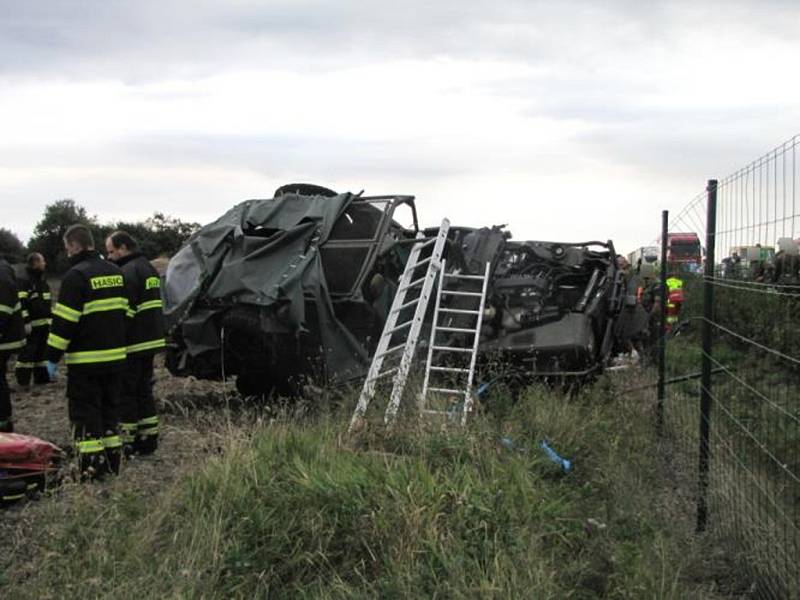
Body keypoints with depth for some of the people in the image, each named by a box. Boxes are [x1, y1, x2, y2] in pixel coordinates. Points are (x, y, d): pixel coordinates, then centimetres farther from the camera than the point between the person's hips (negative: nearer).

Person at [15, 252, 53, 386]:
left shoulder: (43, 282, 17)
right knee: (27, 352, -6)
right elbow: (21, 304, -18)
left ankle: (42, 377, 21)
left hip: (43, 324, 9)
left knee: (42, 350, 13)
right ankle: (22, 380, -1)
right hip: (31, 325, -9)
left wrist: (49, 320, 21)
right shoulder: (24, 282, -11)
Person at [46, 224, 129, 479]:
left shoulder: (76, 276, -13)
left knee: (85, 413, -1)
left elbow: (64, 320, -16)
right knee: (109, 409, 17)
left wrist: (53, 356, -10)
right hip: (115, 356, 7)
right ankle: (112, 463, 22)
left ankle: (91, 467, -2)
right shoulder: (115, 272, 12)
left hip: (86, 360, -7)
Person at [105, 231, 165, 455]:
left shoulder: (128, 272, -15)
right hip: (151, 341, 9)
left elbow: (124, 312, -21)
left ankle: (127, 441, 2)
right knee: (144, 390, 15)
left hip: (133, 344, -9)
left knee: (126, 393, -2)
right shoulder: (149, 269, 17)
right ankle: (148, 439, 19)